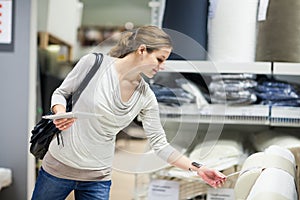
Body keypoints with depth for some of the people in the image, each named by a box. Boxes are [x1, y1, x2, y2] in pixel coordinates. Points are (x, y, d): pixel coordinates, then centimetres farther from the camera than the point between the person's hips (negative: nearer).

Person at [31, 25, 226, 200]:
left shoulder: (146, 97, -5)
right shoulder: (93, 62, -12)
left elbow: (160, 144, -1)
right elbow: (61, 93, 1)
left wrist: (197, 168, -8)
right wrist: (60, 112, -20)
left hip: (98, 178, 2)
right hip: (59, 165, -2)